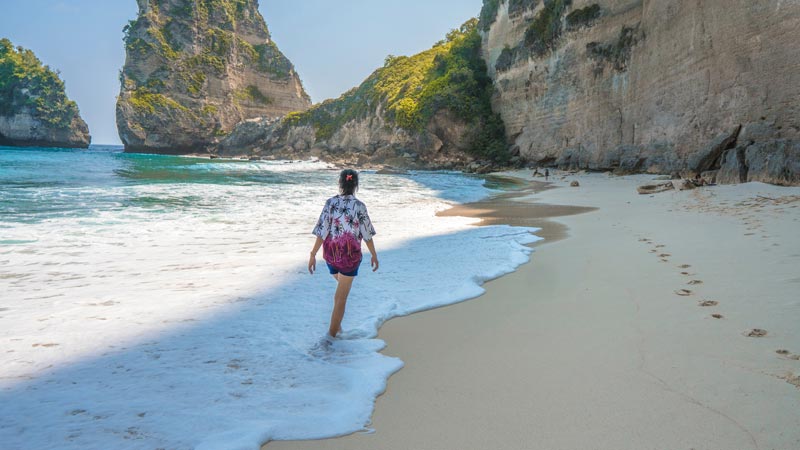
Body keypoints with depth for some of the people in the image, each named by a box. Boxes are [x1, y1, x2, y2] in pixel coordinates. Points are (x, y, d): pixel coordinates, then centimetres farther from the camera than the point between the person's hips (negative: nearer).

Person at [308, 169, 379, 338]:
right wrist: (374, 255, 6)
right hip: (351, 254, -3)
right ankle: (332, 333, 9)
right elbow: (367, 234, -7)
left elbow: (322, 232, -10)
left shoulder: (330, 203, -8)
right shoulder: (359, 206, -12)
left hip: (331, 253, 3)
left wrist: (313, 255, -5)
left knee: (342, 285, 29)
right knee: (342, 296, 6)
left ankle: (337, 324, 31)